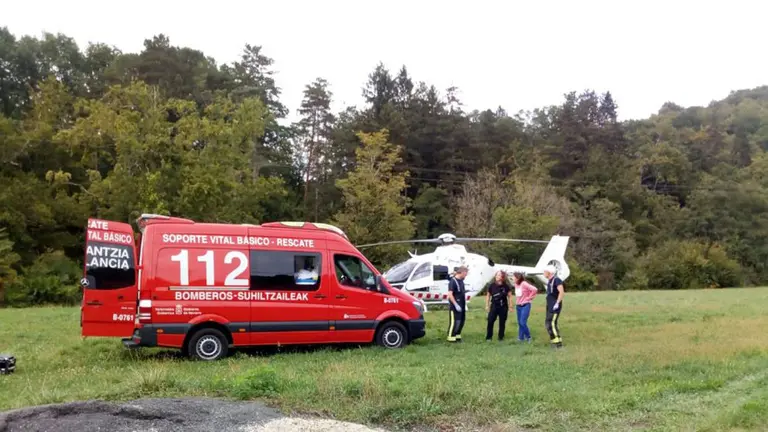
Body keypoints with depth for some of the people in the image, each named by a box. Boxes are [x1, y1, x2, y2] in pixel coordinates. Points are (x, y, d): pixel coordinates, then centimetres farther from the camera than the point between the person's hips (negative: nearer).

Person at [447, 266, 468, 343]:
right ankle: (451, 337, 1)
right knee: (454, 321, -7)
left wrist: (465, 303, 17)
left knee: (461, 321, 13)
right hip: (455, 306, -9)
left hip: (461, 306, 9)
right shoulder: (453, 281, -16)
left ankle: (457, 335, 24)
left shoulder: (461, 281, 11)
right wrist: (456, 305, -21)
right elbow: (450, 294, -20)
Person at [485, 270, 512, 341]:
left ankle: (501, 337, 19)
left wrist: (510, 306, -1)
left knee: (502, 322, 7)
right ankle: (488, 337, 3)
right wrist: (487, 305, 4)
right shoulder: (492, 285, -3)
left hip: (503, 307, 0)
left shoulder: (506, 286, -4)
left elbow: (509, 296, 2)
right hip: (494, 306, 0)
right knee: (490, 321, -6)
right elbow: (488, 296, 6)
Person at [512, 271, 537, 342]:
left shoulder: (524, 284, -17)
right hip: (518, 306, 8)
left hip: (525, 305, -8)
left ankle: (528, 337, 6)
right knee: (519, 323, 9)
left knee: (523, 322, -12)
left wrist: (529, 297, -13)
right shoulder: (516, 284, 6)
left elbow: (534, 289, -23)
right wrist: (517, 300, 11)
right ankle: (521, 337, 17)